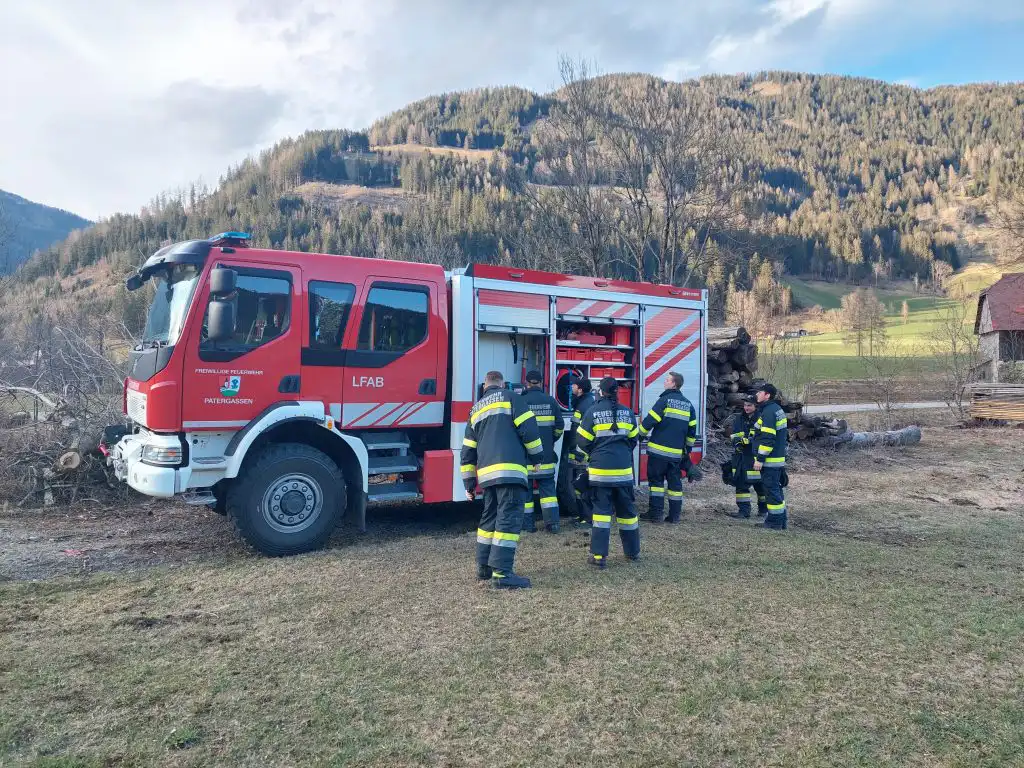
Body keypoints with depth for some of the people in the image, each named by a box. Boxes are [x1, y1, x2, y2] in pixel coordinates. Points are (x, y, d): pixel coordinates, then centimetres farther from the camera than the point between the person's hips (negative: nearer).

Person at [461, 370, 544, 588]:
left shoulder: (476, 409, 23)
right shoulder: (511, 398, 5)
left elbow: (468, 451, 21)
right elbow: (528, 430, -7)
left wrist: (469, 483, 25)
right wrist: (537, 455, 9)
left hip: (486, 472, 7)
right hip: (510, 470, -6)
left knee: (489, 518, 19)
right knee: (509, 519, -8)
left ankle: (484, 567, 25)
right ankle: (502, 573, -12)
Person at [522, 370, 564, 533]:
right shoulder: (551, 401, 2)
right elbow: (559, 427, 8)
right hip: (546, 454, 3)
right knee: (547, 487, 8)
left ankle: (527, 524, 9)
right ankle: (553, 523, 3)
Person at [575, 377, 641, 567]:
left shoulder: (593, 412, -6)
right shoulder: (627, 412, 3)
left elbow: (583, 442, -2)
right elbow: (633, 439, 14)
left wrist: (588, 457, 18)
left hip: (600, 471, -3)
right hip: (624, 471, 3)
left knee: (602, 510, 0)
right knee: (626, 510, 15)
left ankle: (599, 555, -3)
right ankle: (632, 551, 26)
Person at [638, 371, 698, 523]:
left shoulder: (665, 400, -8)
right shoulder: (688, 405, 11)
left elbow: (649, 420, -11)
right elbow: (692, 430, 14)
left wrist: (641, 433, 5)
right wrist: (688, 448, 24)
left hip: (659, 450, -5)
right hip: (677, 452, 5)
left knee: (656, 480, 2)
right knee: (675, 482, 11)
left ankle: (657, 513, -1)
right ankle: (675, 515, 13)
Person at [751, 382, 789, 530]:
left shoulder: (768, 412, -18)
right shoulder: (777, 409, 16)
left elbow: (767, 438, -23)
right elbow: (784, 435, 22)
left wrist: (760, 459, -20)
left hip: (770, 461, -10)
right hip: (779, 458, 10)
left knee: (771, 490, -4)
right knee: (776, 489, 17)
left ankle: (775, 522, 2)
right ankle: (781, 519, 24)